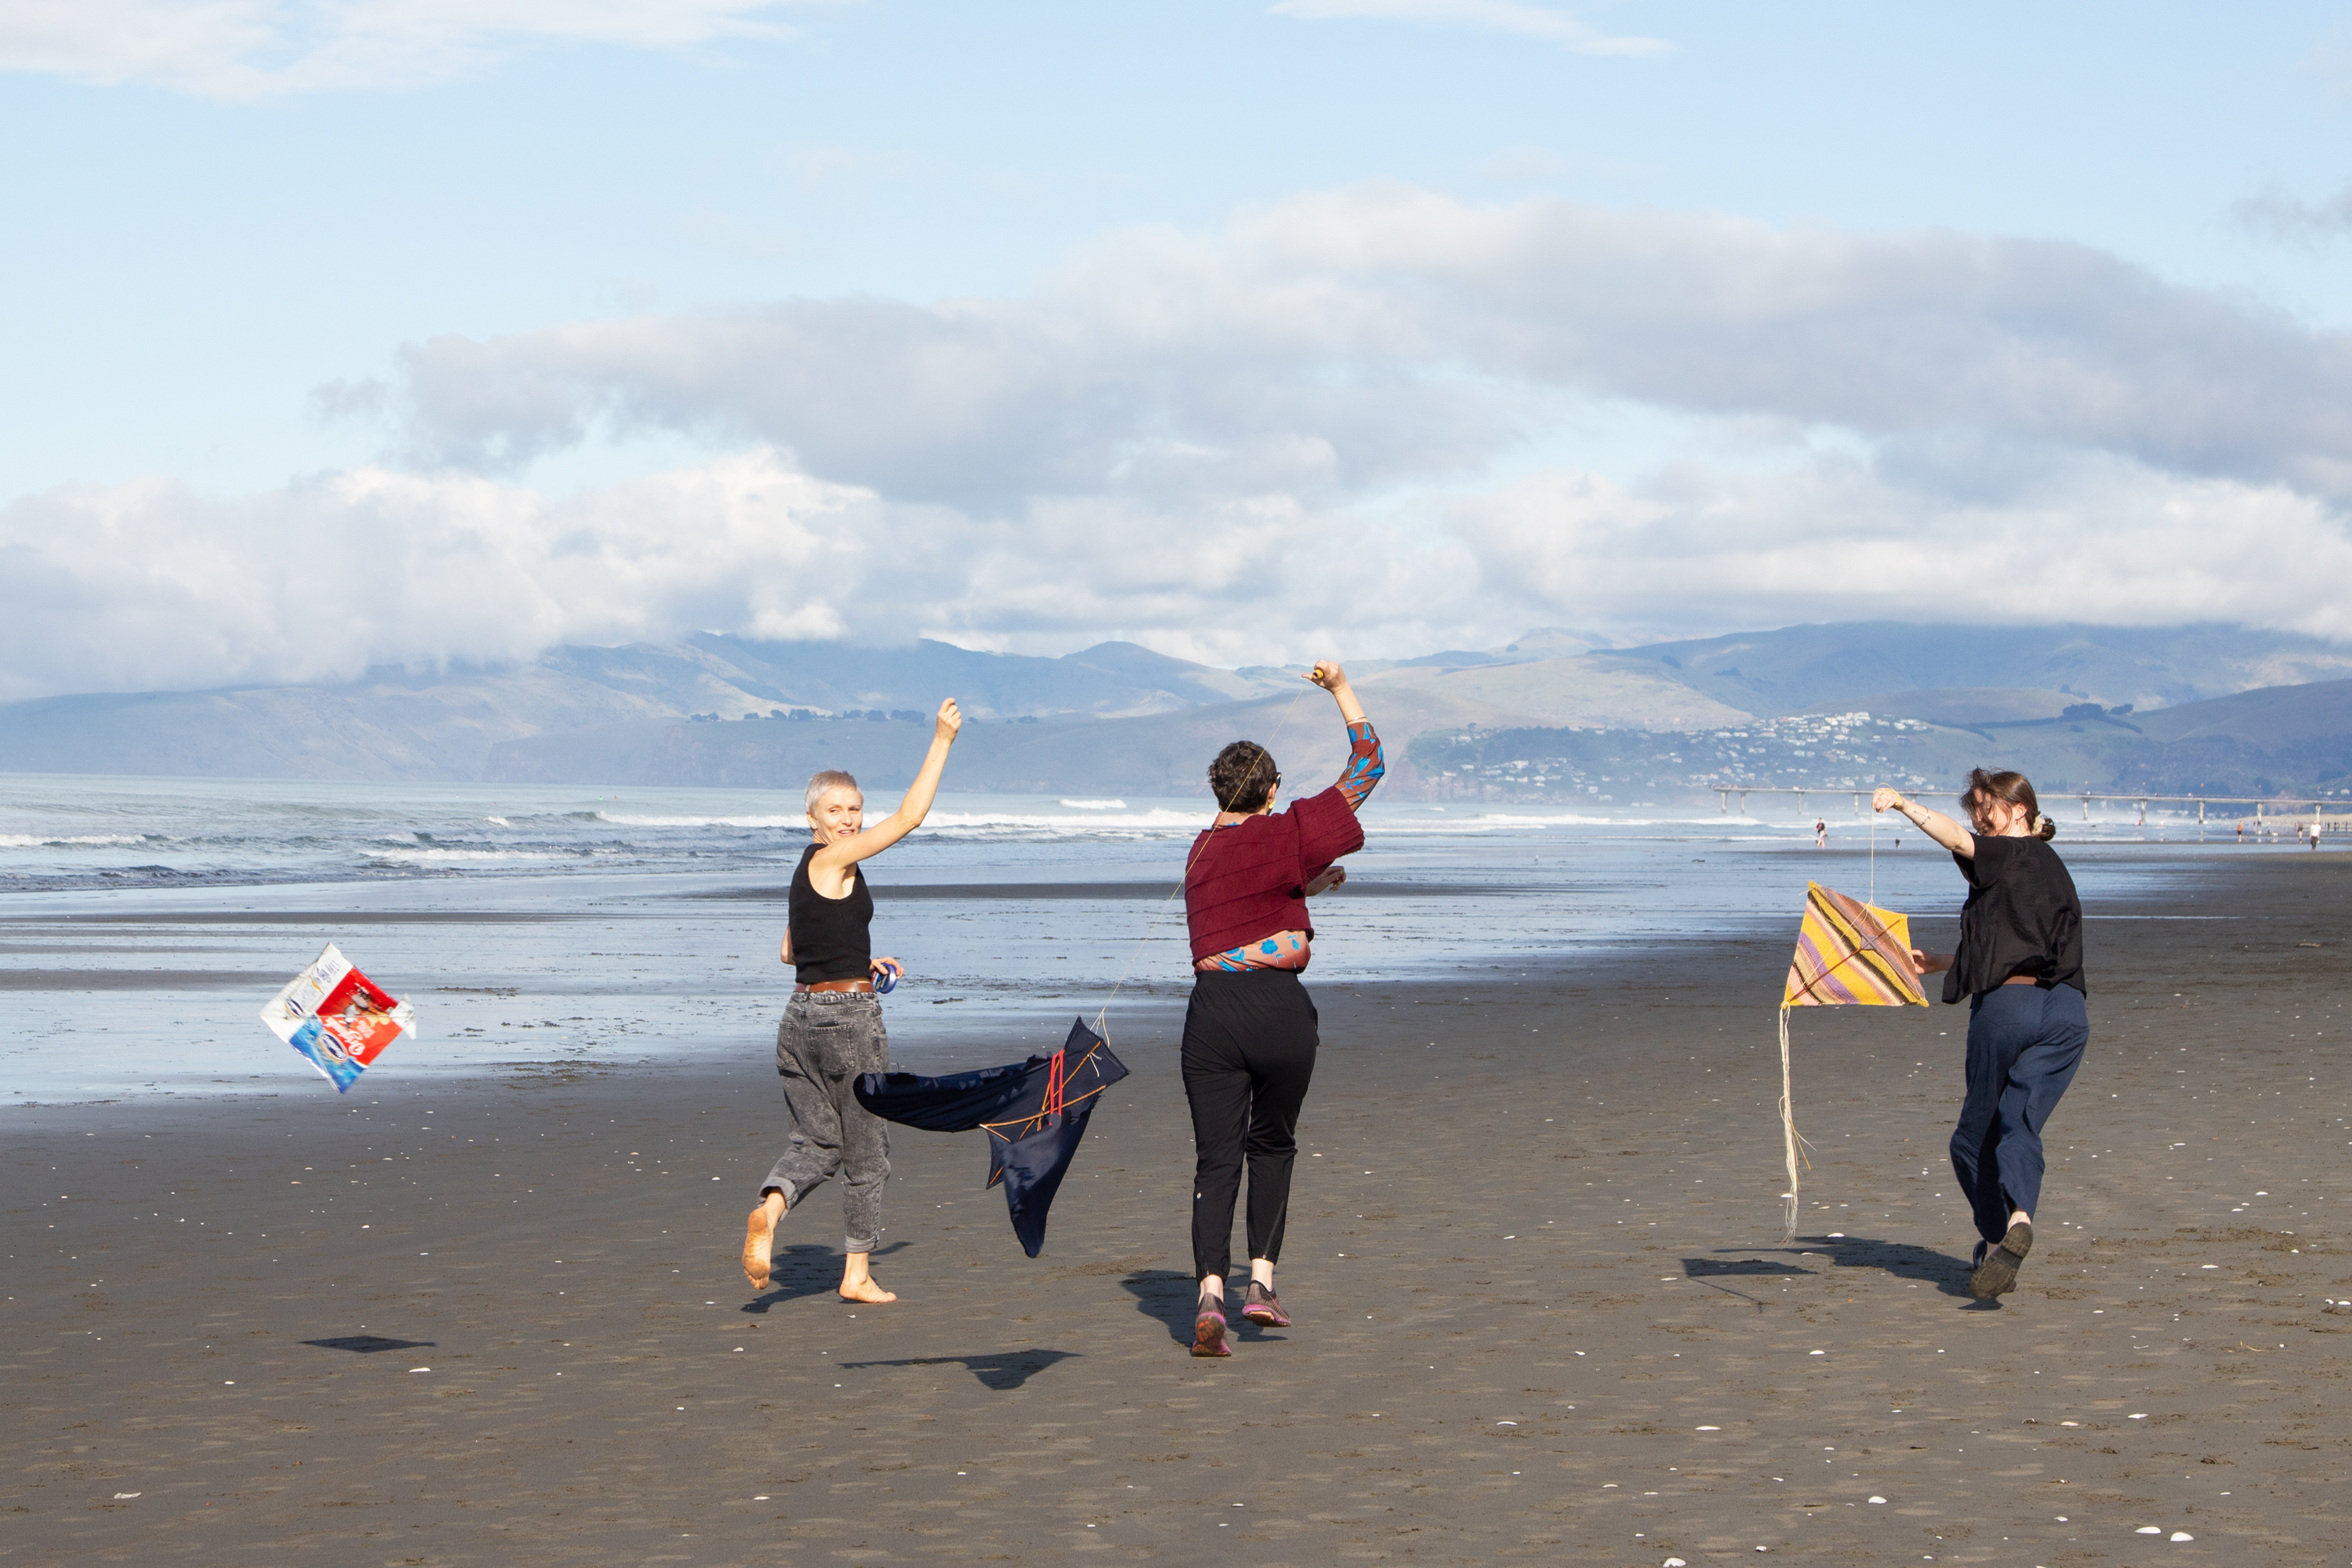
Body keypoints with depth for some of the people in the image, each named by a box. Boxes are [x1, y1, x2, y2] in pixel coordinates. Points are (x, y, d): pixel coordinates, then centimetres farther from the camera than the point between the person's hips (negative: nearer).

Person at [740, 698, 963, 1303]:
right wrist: (941, 742, -13)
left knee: (814, 1141, 9)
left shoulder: (812, 871, 13)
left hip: (803, 1014, 8)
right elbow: (909, 817, -16)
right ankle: (858, 1273, 11)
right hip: (848, 1016, -8)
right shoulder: (830, 861, -12)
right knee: (865, 1149, 4)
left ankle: (769, 1209, -19)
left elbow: (790, 951, 23)